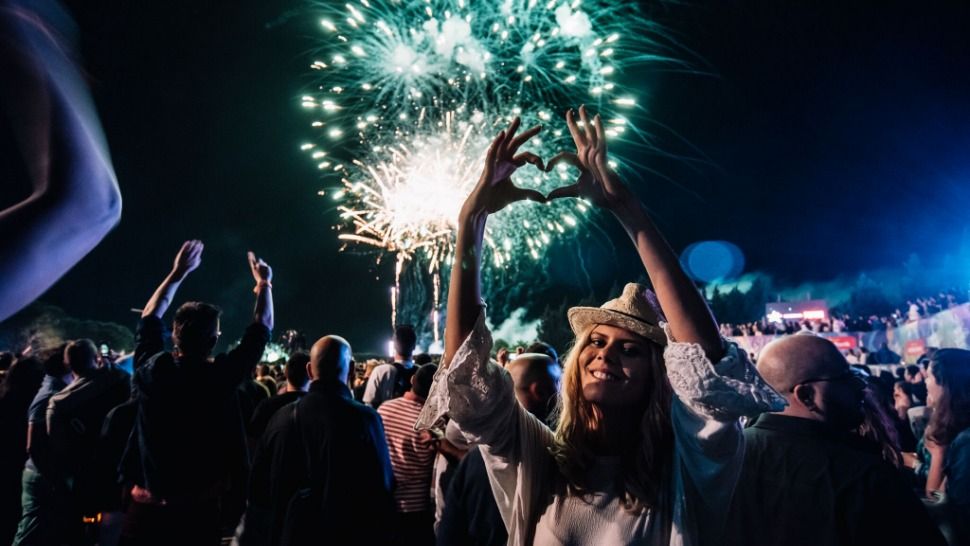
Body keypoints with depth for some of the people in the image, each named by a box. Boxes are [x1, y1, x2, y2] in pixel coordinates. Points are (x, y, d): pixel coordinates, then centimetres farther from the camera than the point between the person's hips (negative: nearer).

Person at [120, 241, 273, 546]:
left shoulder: (151, 369, -8)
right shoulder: (221, 376, -16)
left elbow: (150, 318, 12)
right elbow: (262, 327, -1)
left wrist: (177, 274, 19)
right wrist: (263, 283, 13)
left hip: (145, 508, 3)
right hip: (198, 511, -3)